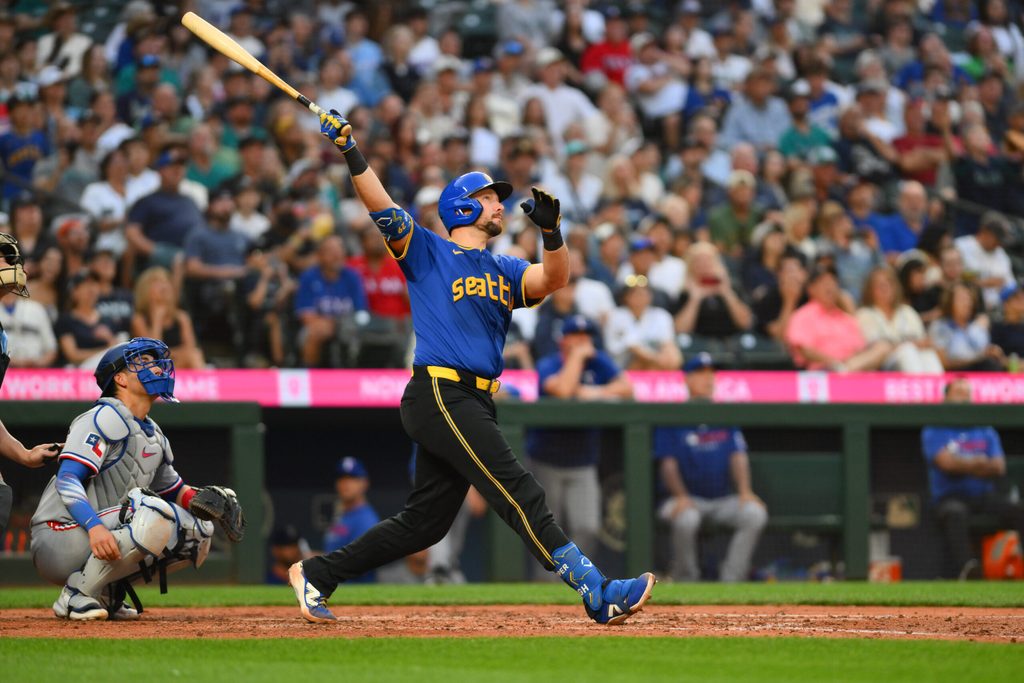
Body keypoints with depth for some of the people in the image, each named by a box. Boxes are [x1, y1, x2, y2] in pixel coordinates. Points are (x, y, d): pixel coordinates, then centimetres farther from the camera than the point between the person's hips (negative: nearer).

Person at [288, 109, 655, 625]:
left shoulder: (506, 272, 21)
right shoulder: (428, 252, 6)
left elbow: (554, 279, 3)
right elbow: (383, 210, -8)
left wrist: (550, 230, -15)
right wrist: (351, 155, -21)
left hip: (474, 403, 8)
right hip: (439, 394, -8)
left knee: (425, 522, 8)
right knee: (518, 494, -15)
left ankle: (317, 575, 18)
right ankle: (596, 594, -22)